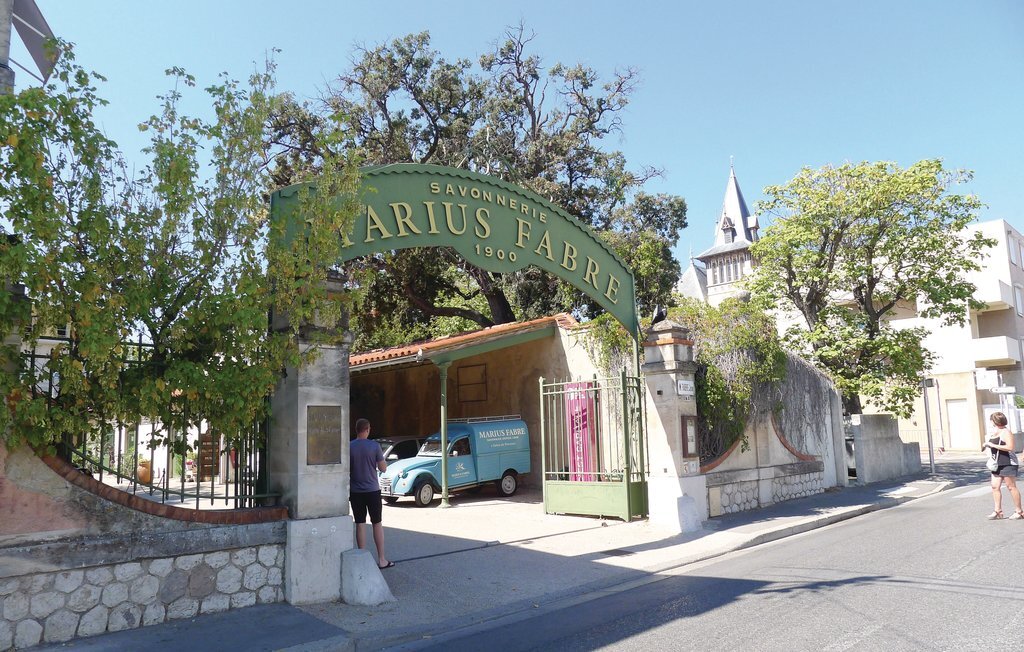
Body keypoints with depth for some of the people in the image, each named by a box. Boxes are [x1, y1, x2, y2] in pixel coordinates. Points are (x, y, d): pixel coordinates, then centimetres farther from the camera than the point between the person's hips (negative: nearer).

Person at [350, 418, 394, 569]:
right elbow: (383, 468, -4)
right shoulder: (375, 446, -8)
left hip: (355, 491, 1)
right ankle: (381, 559, 9)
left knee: (360, 524, 7)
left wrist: (347, 490, 13)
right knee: (377, 523, 7)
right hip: (372, 490, -1)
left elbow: (346, 470, -1)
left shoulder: (349, 447, -4)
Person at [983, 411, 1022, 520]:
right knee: (995, 486, 4)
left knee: (1011, 487, -2)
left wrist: (992, 445, -22)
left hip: (1008, 463, -9)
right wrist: (987, 445, 12)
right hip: (997, 464, 9)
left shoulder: (1006, 432, -13)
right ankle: (998, 511, 9)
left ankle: (1019, 512, 9)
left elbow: (1010, 447, -24)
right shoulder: (995, 432, 15)